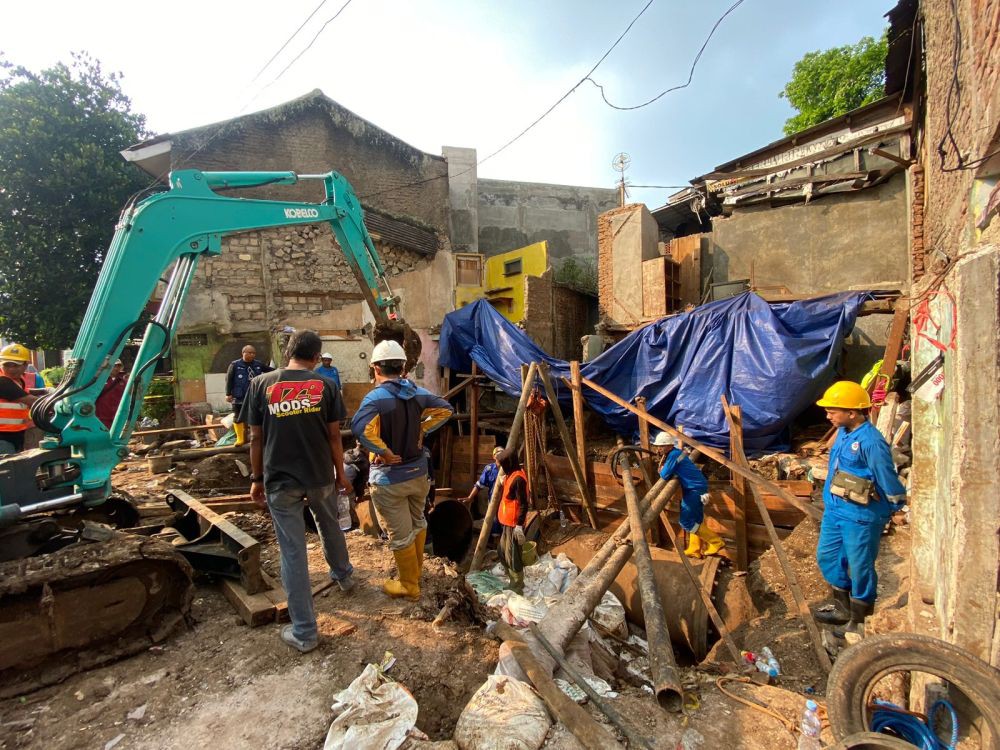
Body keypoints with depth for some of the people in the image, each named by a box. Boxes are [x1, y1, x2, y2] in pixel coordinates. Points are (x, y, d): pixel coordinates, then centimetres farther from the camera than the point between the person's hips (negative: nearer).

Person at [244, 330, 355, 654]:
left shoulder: (260, 384, -5)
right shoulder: (325, 386, -6)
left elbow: (256, 438, -3)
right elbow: (334, 435, -3)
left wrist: (257, 479, 8)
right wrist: (341, 473, 9)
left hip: (280, 481, -1)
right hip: (321, 476, 1)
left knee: (292, 553, 5)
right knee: (330, 526, 28)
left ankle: (304, 632, 14)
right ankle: (343, 574, 52)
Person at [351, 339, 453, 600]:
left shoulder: (377, 397, -21)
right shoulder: (418, 392, -2)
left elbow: (360, 428, -37)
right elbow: (446, 409, 9)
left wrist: (384, 451, -24)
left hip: (389, 477, -6)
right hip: (418, 471, 6)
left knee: (400, 535, 11)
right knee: (418, 522, 26)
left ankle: (409, 585, 28)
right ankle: (416, 569, 45)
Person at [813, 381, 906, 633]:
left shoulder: (871, 442, -24)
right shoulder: (843, 433, 3)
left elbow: (888, 480, -16)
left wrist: (894, 506, -3)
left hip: (861, 518, -9)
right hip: (834, 511, 9)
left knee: (860, 569, 7)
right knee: (826, 557, 19)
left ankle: (859, 622, 26)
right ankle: (843, 609, 37)